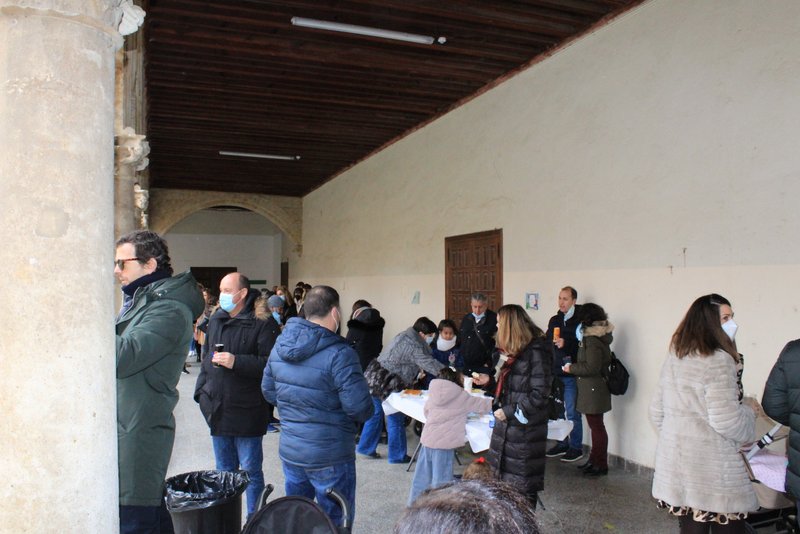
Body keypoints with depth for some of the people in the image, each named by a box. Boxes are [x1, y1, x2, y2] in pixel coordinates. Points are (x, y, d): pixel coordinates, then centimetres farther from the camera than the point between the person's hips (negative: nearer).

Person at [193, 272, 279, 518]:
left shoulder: (261, 324, -13)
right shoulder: (215, 320, 11)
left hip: (247, 412, -7)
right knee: (224, 471, 19)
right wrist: (201, 392, 13)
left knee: (251, 470, 6)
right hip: (217, 410, 7)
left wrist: (237, 362, -24)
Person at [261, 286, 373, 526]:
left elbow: (268, 391, 10)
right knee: (334, 522, 13)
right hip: (329, 458, -6)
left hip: (289, 451, 6)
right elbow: (360, 407, -23)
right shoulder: (339, 354, -23)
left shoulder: (280, 345, -1)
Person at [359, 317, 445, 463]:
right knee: (396, 419, 3)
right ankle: (397, 456, 14)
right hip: (385, 384, -10)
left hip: (374, 378, 10)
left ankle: (365, 447, 31)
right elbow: (429, 364, -23)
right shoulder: (413, 345, -19)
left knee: (375, 413, 20)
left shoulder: (405, 336, 10)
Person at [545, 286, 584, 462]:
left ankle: (576, 448, 15)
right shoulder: (554, 320, 12)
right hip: (555, 373, 7)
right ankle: (562, 444, 29)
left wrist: (566, 343, -23)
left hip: (571, 375, -7)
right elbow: (547, 342, 20)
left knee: (572, 413, 1)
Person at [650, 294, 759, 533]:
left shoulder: (673, 358, 9)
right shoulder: (718, 361, -15)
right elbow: (727, 422, -19)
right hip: (713, 474, -7)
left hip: (674, 465, 7)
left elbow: (657, 412, 14)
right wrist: (749, 408, 0)